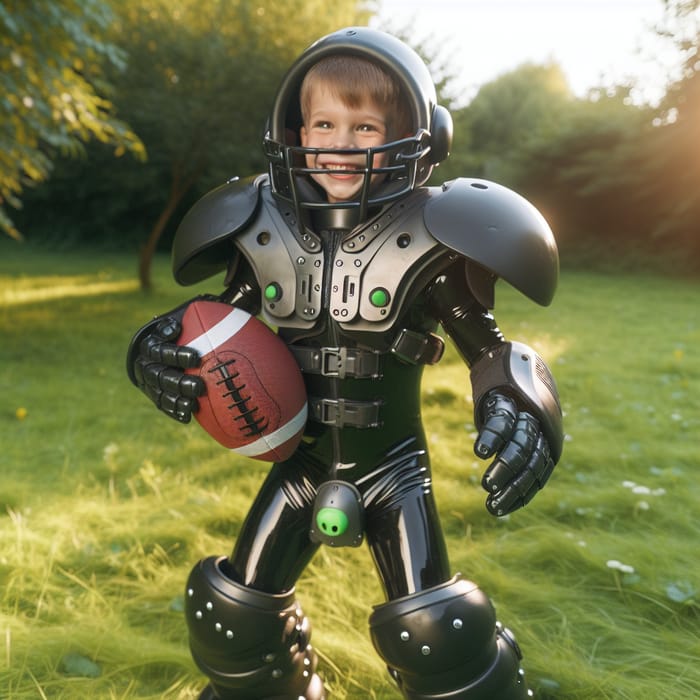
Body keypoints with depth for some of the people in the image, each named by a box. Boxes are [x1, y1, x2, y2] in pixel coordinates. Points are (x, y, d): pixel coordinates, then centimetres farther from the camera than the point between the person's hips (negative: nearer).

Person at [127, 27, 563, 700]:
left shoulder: (426, 245, -15)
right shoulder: (262, 237, -6)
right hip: (300, 462, 4)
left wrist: (517, 412, -26)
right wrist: (165, 352, -15)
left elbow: (486, 346, -7)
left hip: (393, 470, -3)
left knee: (433, 632, -5)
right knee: (233, 612, 13)